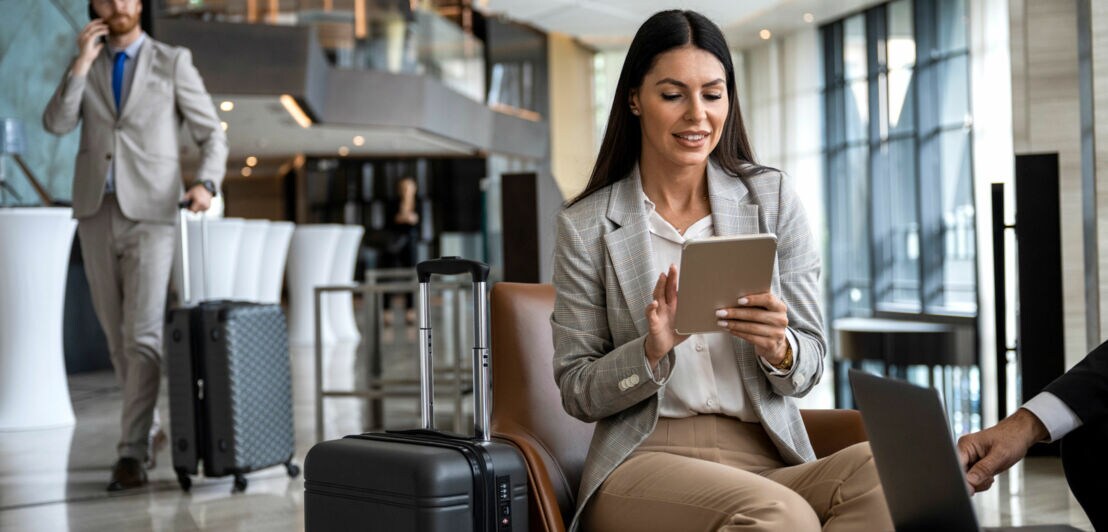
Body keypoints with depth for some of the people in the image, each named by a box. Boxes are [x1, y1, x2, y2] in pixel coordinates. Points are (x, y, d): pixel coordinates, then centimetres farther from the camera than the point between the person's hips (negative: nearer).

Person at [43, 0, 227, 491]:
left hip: (150, 214, -4)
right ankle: (146, 430, 27)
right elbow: (56, 123, -4)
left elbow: (213, 136, 1)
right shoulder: (85, 65, 12)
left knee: (143, 335, -13)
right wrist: (83, 63, -11)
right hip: (96, 212, 4)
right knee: (117, 335, 10)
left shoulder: (173, 62, 2)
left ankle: (131, 453, -12)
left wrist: (205, 183, -18)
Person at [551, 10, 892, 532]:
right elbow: (576, 392, 5)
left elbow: (810, 366, 9)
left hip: (769, 461, 4)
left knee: (878, 469, -31)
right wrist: (652, 352, -15)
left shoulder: (772, 199, 8)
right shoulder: (586, 226, 4)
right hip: (645, 462, -3)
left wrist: (777, 347, -15)